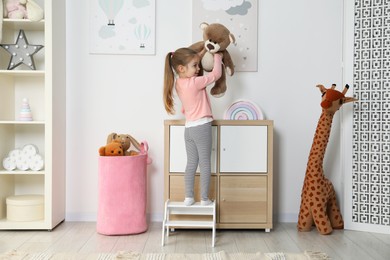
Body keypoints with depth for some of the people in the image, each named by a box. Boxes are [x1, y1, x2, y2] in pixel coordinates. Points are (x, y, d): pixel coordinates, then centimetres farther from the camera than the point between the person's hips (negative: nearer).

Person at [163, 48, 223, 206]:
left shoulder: (178, 83, 6)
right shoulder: (195, 82, -16)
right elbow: (216, 74, -10)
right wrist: (217, 57, 3)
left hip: (189, 127, 7)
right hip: (202, 127, -7)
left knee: (191, 163, 12)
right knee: (205, 163, 2)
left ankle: (188, 197, 13)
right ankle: (204, 198, 7)